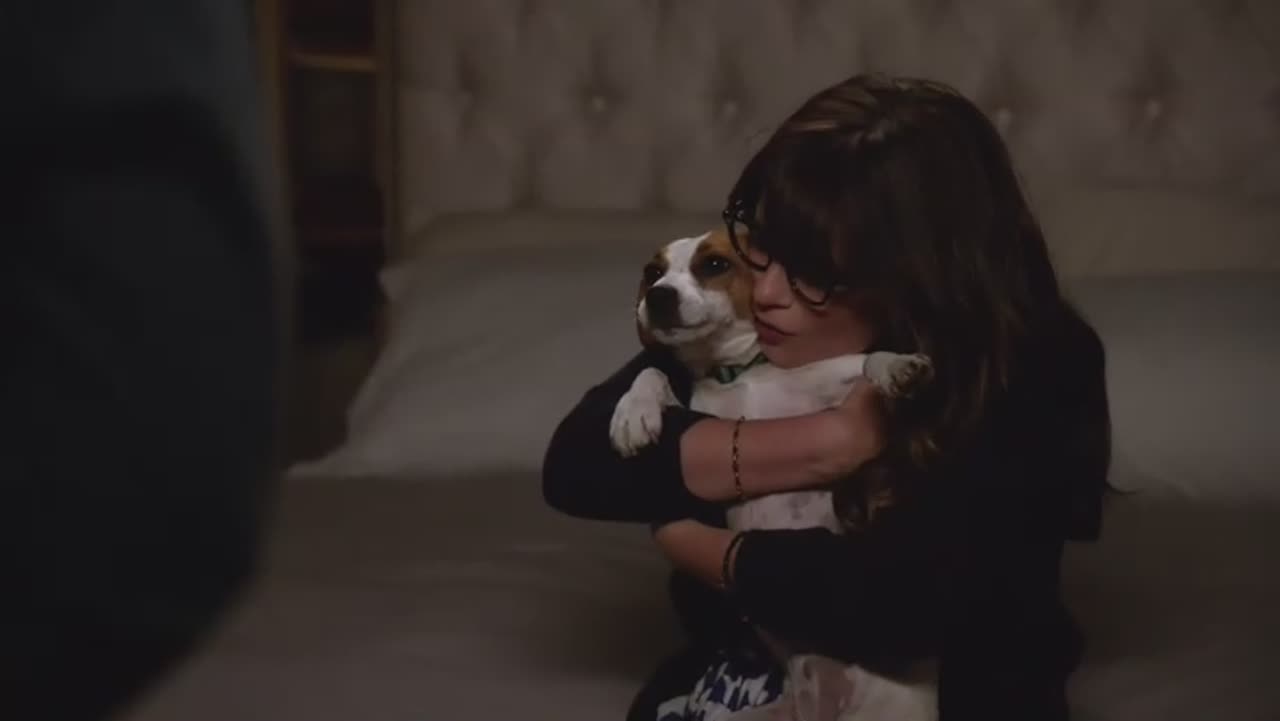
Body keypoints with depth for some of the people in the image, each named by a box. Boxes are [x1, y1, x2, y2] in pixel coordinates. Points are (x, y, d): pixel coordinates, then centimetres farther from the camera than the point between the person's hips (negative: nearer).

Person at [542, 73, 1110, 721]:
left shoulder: (1038, 369, -18)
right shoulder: (736, 316, -7)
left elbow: (897, 598, -27)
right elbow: (575, 462, -16)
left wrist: (696, 545, -13)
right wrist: (824, 442, -23)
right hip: (762, 666, 2)